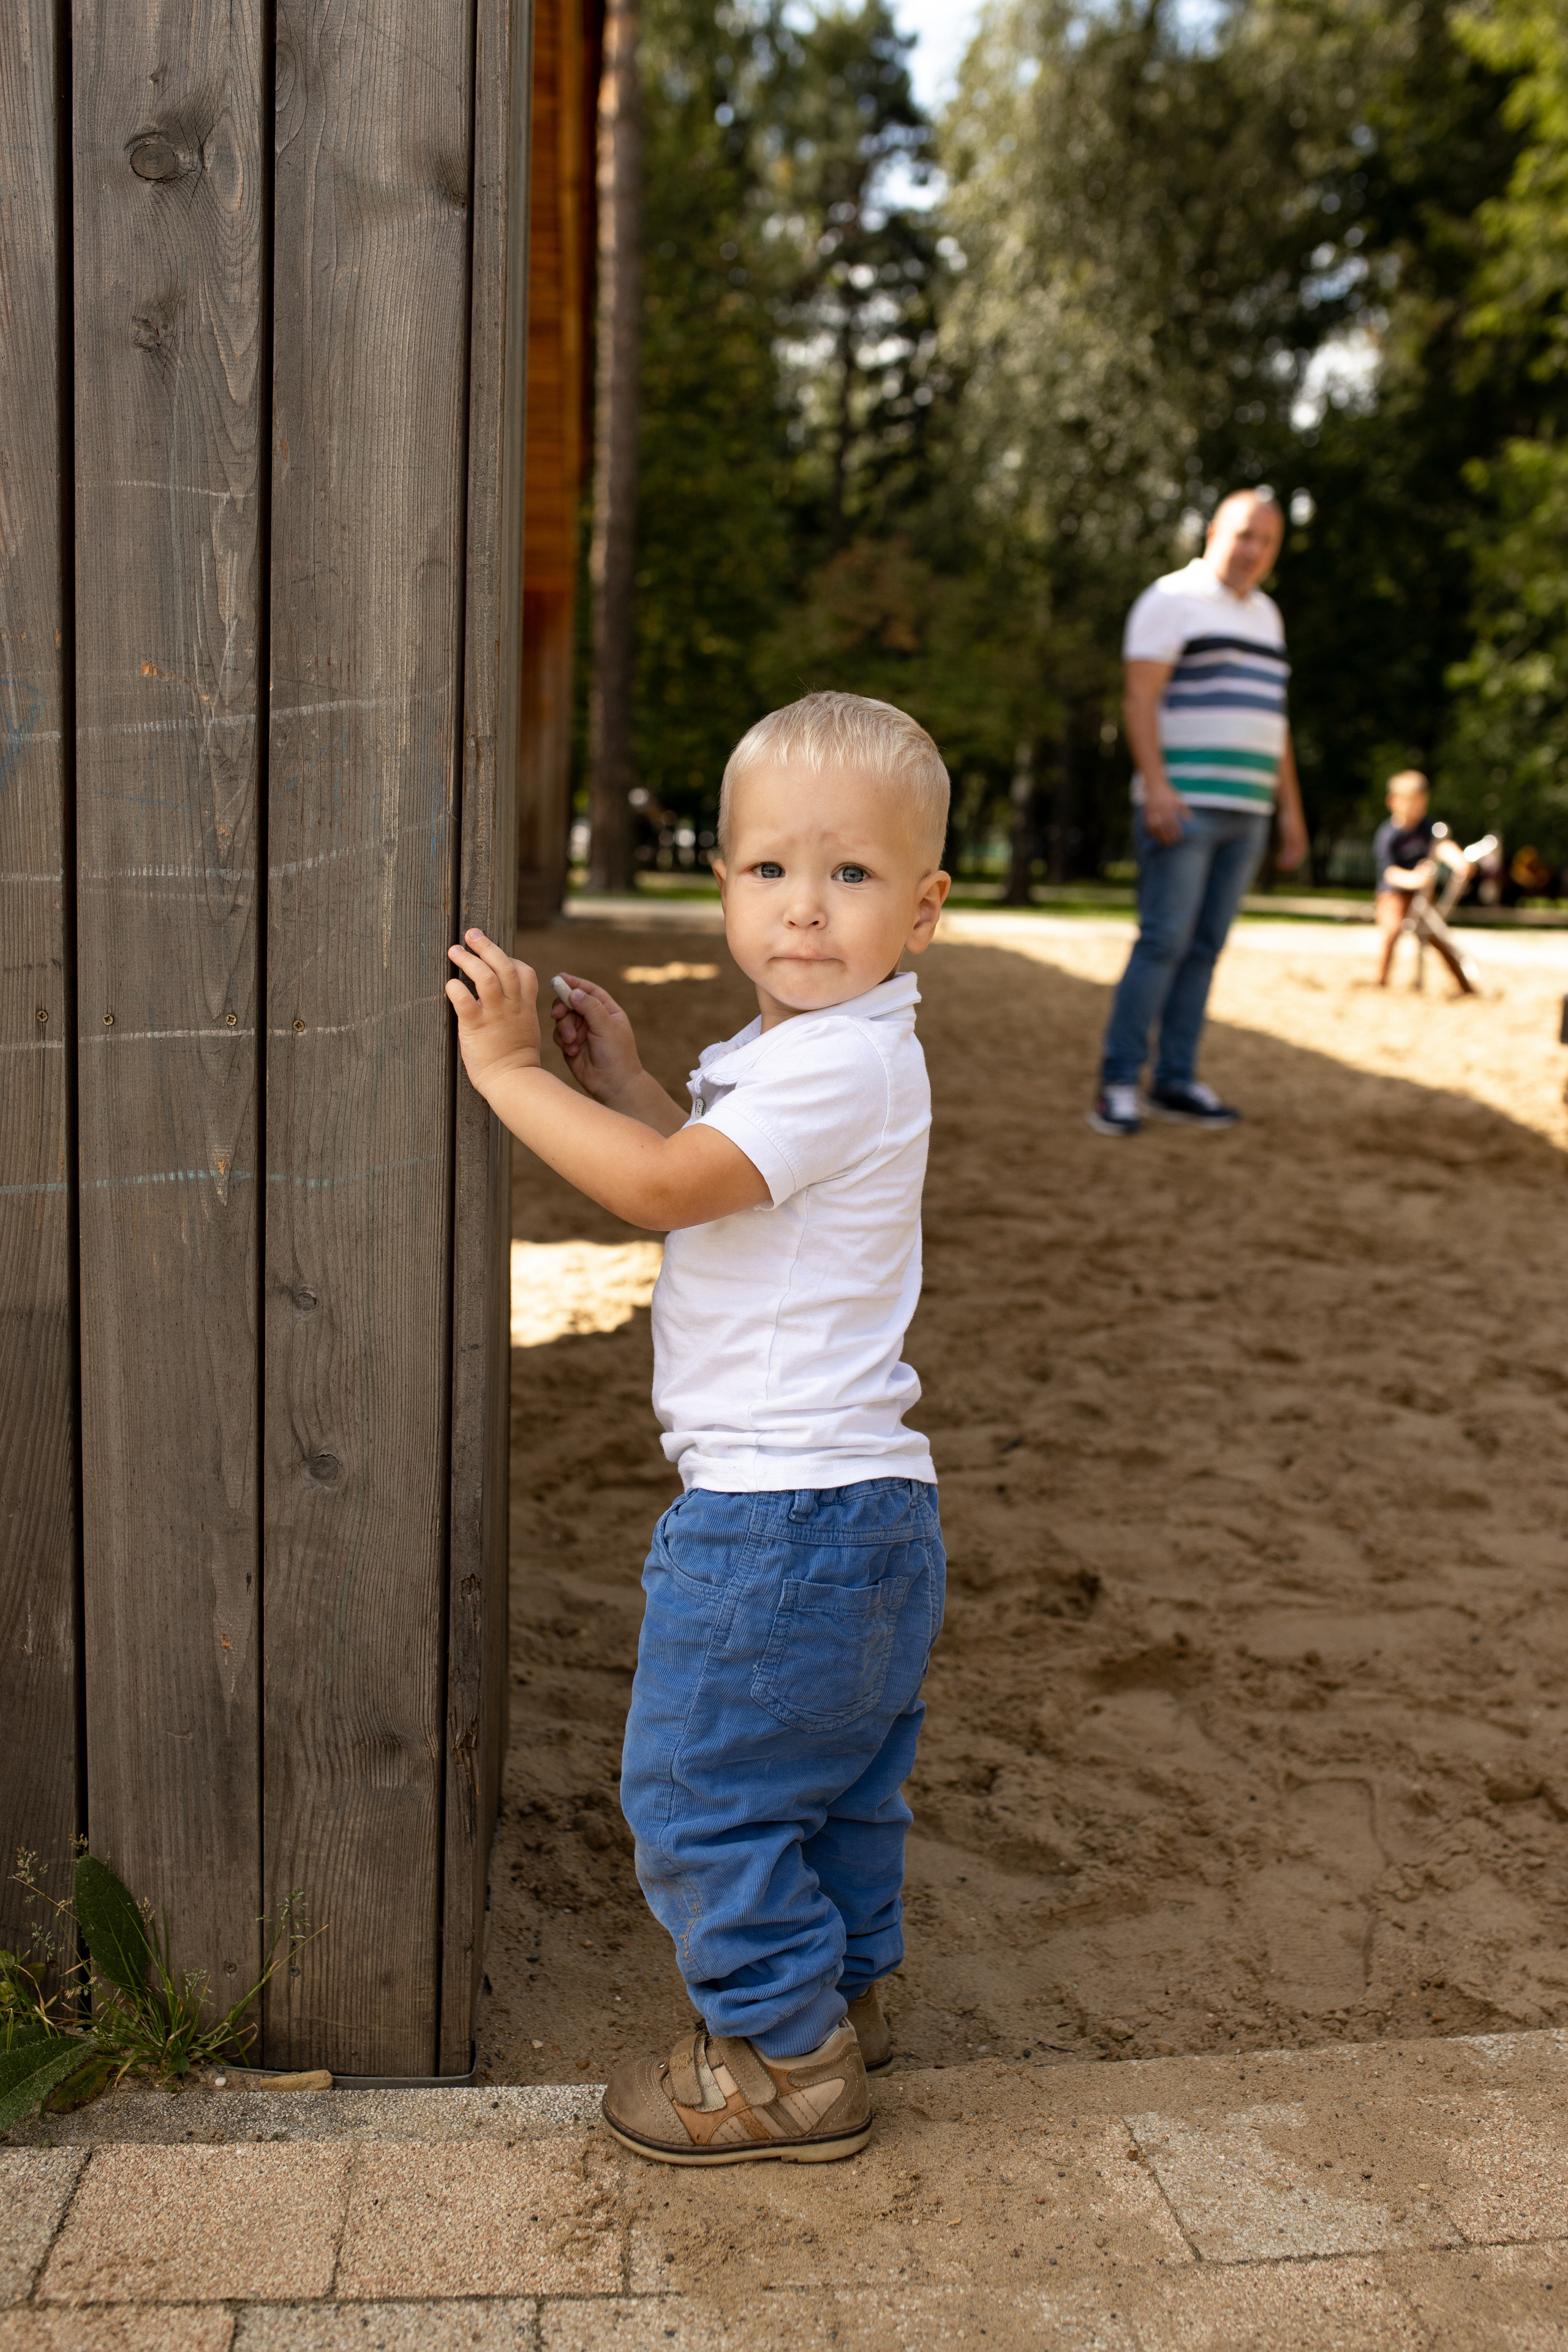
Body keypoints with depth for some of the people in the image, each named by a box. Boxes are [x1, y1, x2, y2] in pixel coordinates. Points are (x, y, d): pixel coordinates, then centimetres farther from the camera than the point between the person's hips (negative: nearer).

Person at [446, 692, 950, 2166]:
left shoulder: (841, 1063, -22)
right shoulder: (805, 1052, 11)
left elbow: (665, 1187, -27)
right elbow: (716, 1186, 20)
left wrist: (510, 1070, -18)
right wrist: (624, 1082, 12)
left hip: (779, 1507, -10)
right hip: (857, 1500, 10)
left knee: (697, 1788, 3)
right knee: (834, 1774, 23)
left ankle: (788, 2060, 16)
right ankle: (842, 1989, 41)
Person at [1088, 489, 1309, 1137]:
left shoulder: (1265, 614, 21)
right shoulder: (1171, 600, -3)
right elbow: (1140, 698, -12)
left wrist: (1291, 808, 19)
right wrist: (1155, 785, -24)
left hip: (1245, 813, 7)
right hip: (1182, 804, -7)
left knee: (1204, 947, 6)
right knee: (1164, 941, -12)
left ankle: (1176, 1081, 10)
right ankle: (1119, 1085, -8)